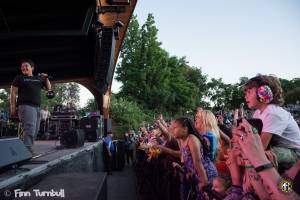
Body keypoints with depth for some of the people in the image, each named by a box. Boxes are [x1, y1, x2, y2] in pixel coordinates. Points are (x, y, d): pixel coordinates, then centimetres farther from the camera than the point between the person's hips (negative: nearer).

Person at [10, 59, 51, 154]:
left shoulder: (38, 78, 21)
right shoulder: (19, 78, 8)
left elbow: (48, 88, 27)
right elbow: (13, 94, 2)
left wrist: (46, 78, 10)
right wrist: (13, 108, -8)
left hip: (37, 107, 6)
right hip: (26, 106, -6)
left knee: (35, 131, 6)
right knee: (30, 129, -21)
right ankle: (28, 151, -25)